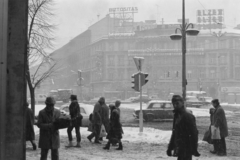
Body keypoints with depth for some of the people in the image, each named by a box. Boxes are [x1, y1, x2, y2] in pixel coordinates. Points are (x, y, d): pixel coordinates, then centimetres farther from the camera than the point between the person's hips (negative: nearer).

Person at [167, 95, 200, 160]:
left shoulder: (188, 116, -14)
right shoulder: (177, 115, 13)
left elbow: (194, 133, -17)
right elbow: (174, 132, 21)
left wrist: (194, 149, -19)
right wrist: (170, 147, 20)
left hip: (186, 149, -9)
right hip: (179, 149, 9)